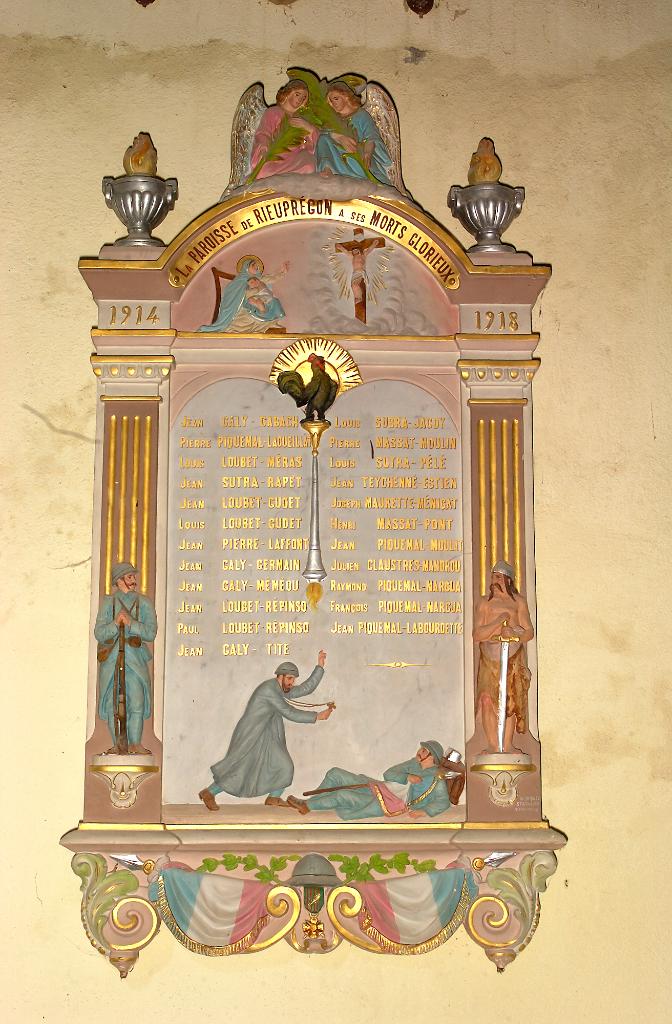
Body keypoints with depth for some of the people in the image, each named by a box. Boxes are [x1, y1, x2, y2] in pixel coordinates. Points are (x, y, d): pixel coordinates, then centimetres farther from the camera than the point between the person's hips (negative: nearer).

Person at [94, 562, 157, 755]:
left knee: (137, 701, -9)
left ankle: (135, 743, -4)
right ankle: (117, 744, 7)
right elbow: (99, 633, 2)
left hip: (135, 658, -1)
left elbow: (151, 633, -1)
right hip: (111, 658, 1)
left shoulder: (144, 603, 8)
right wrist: (115, 623, -15)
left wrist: (131, 623, -15)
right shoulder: (108, 602, 9)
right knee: (112, 702, 0)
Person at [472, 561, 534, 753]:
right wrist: (498, 622, -13)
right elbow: (477, 635, -1)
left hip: (513, 658, 0)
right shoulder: (484, 603, 9)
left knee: (511, 700, -3)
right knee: (487, 699, -10)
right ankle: (493, 745, -5)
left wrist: (515, 634, -15)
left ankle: (507, 745, 2)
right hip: (489, 659, 0)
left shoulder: (518, 601, 9)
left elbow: (529, 632, 6)